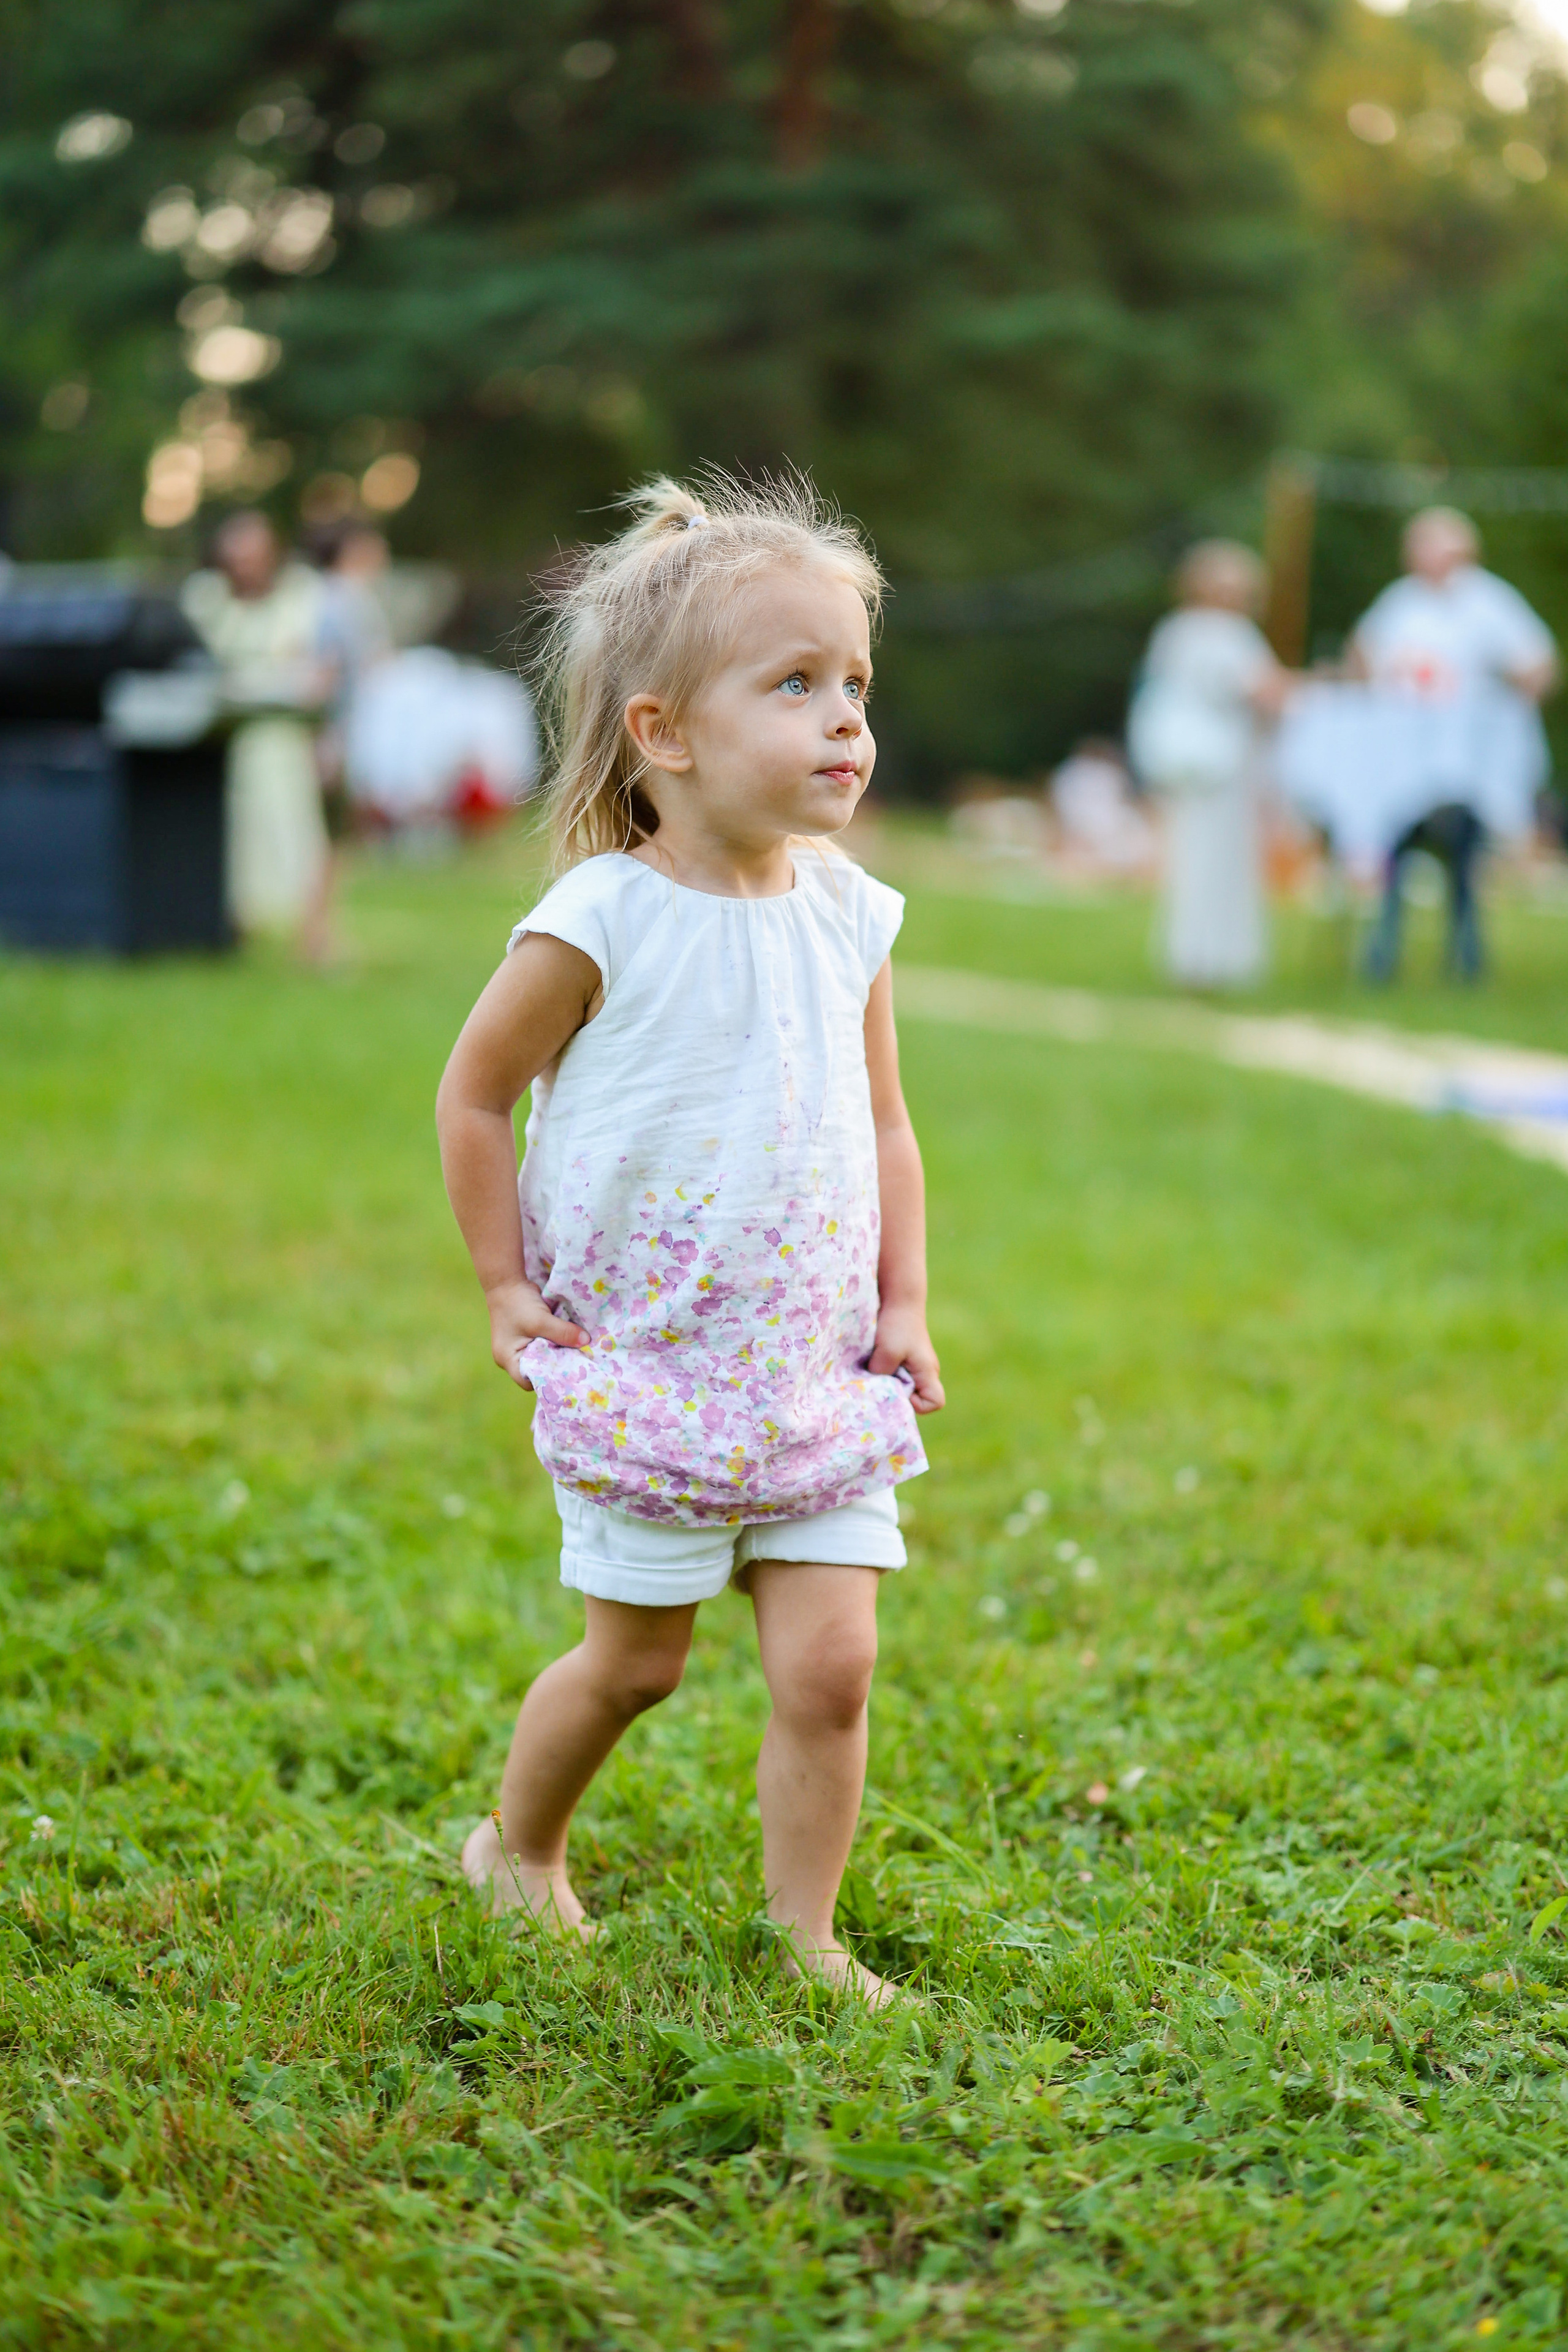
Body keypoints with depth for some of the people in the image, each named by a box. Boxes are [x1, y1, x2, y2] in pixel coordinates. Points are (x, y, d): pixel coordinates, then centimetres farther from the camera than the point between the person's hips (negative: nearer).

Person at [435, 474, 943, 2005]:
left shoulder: (849, 917, 1)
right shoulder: (601, 924, -14)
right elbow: (473, 1094, -2)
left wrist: (904, 1307, 7)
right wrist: (506, 1288, -3)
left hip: (820, 1373, 4)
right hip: (643, 1370, -4)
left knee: (831, 1663, -2)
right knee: (635, 1661, 9)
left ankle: (805, 1937, 15)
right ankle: (518, 1851, 36)